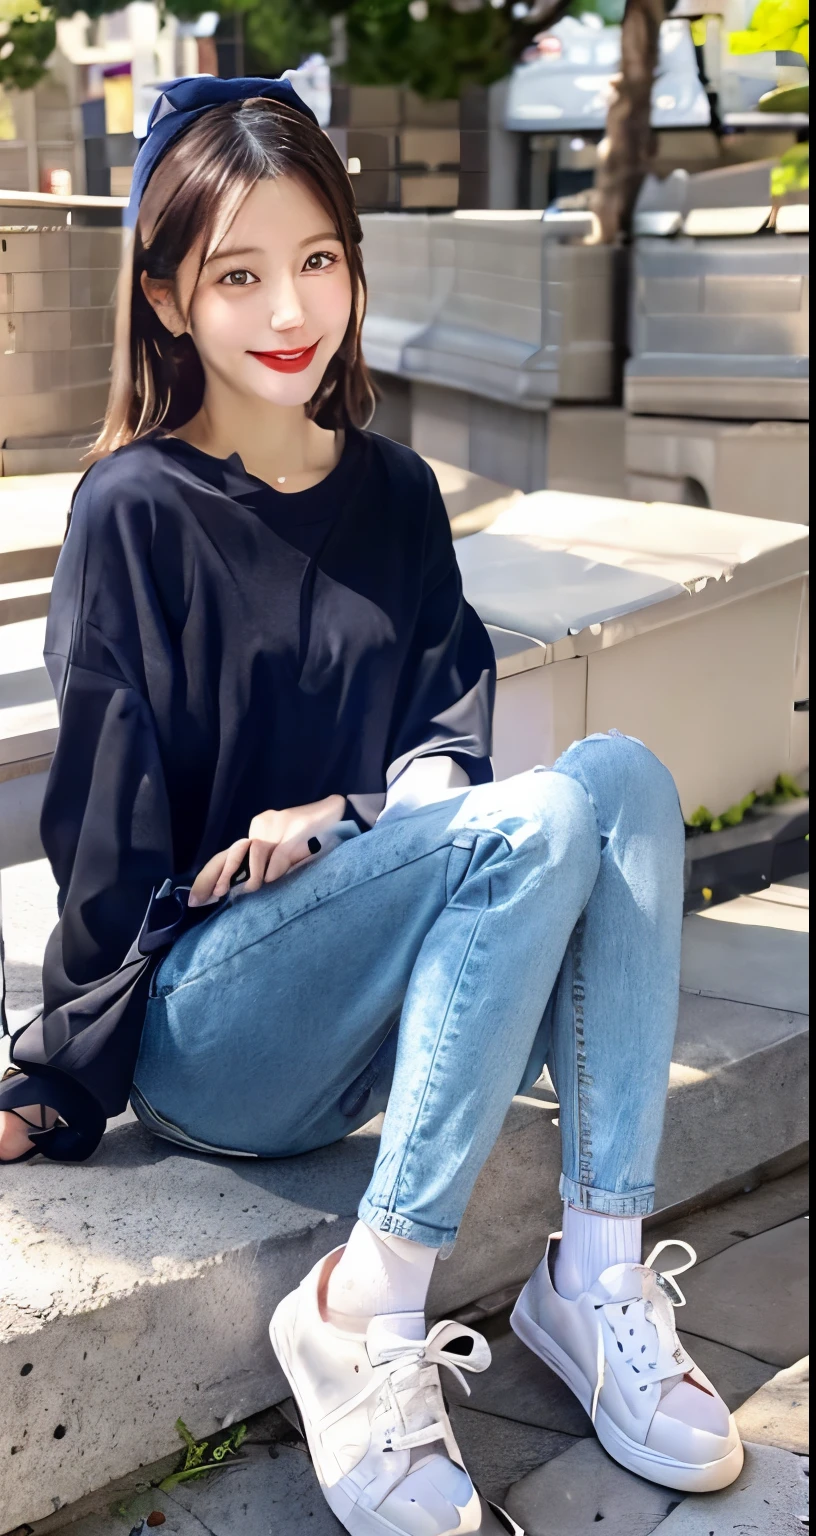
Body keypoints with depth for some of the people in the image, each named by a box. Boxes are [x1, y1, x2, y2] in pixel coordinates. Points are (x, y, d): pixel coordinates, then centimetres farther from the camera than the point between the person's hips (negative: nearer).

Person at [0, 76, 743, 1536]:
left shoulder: (394, 494, 9)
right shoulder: (136, 510, -8)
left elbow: (455, 721, 8)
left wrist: (351, 816, -13)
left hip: (375, 1025, 5)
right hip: (202, 1037, -5)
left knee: (624, 776, -19)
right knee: (537, 824, -28)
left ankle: (598, 1276, -20)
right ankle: (363, 1319, -22)